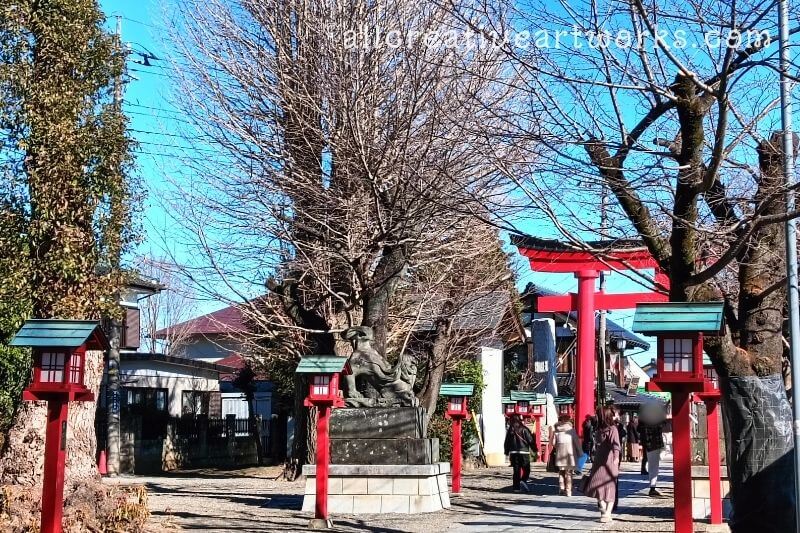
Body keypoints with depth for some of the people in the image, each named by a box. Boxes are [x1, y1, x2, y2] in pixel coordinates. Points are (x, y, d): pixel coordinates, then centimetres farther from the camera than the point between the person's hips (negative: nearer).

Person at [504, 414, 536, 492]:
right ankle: (523, 480, -19)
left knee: (516, 471, 8)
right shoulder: (524, 430, -6)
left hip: (513, 453, 4)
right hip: (524, 452, -4)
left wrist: (507, 453, 20)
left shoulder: (510, 431, 6)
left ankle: (516, 487, 6)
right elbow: (530, 440, -6)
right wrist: (535, 450, 1)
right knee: (526, 469, 5)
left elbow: (507, 443, 11)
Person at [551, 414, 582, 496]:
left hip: (560, 453, 2)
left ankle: (561, 489, 11)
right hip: (570, 453, -2)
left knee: (561, 472, 14)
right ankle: (568, 490, 2)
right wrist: (580, 452, 7)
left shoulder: (556, 430, 2)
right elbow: (577, 442, -3)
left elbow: (552, 443, 0)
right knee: (568, 473, 5)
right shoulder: (571, 430, -5)